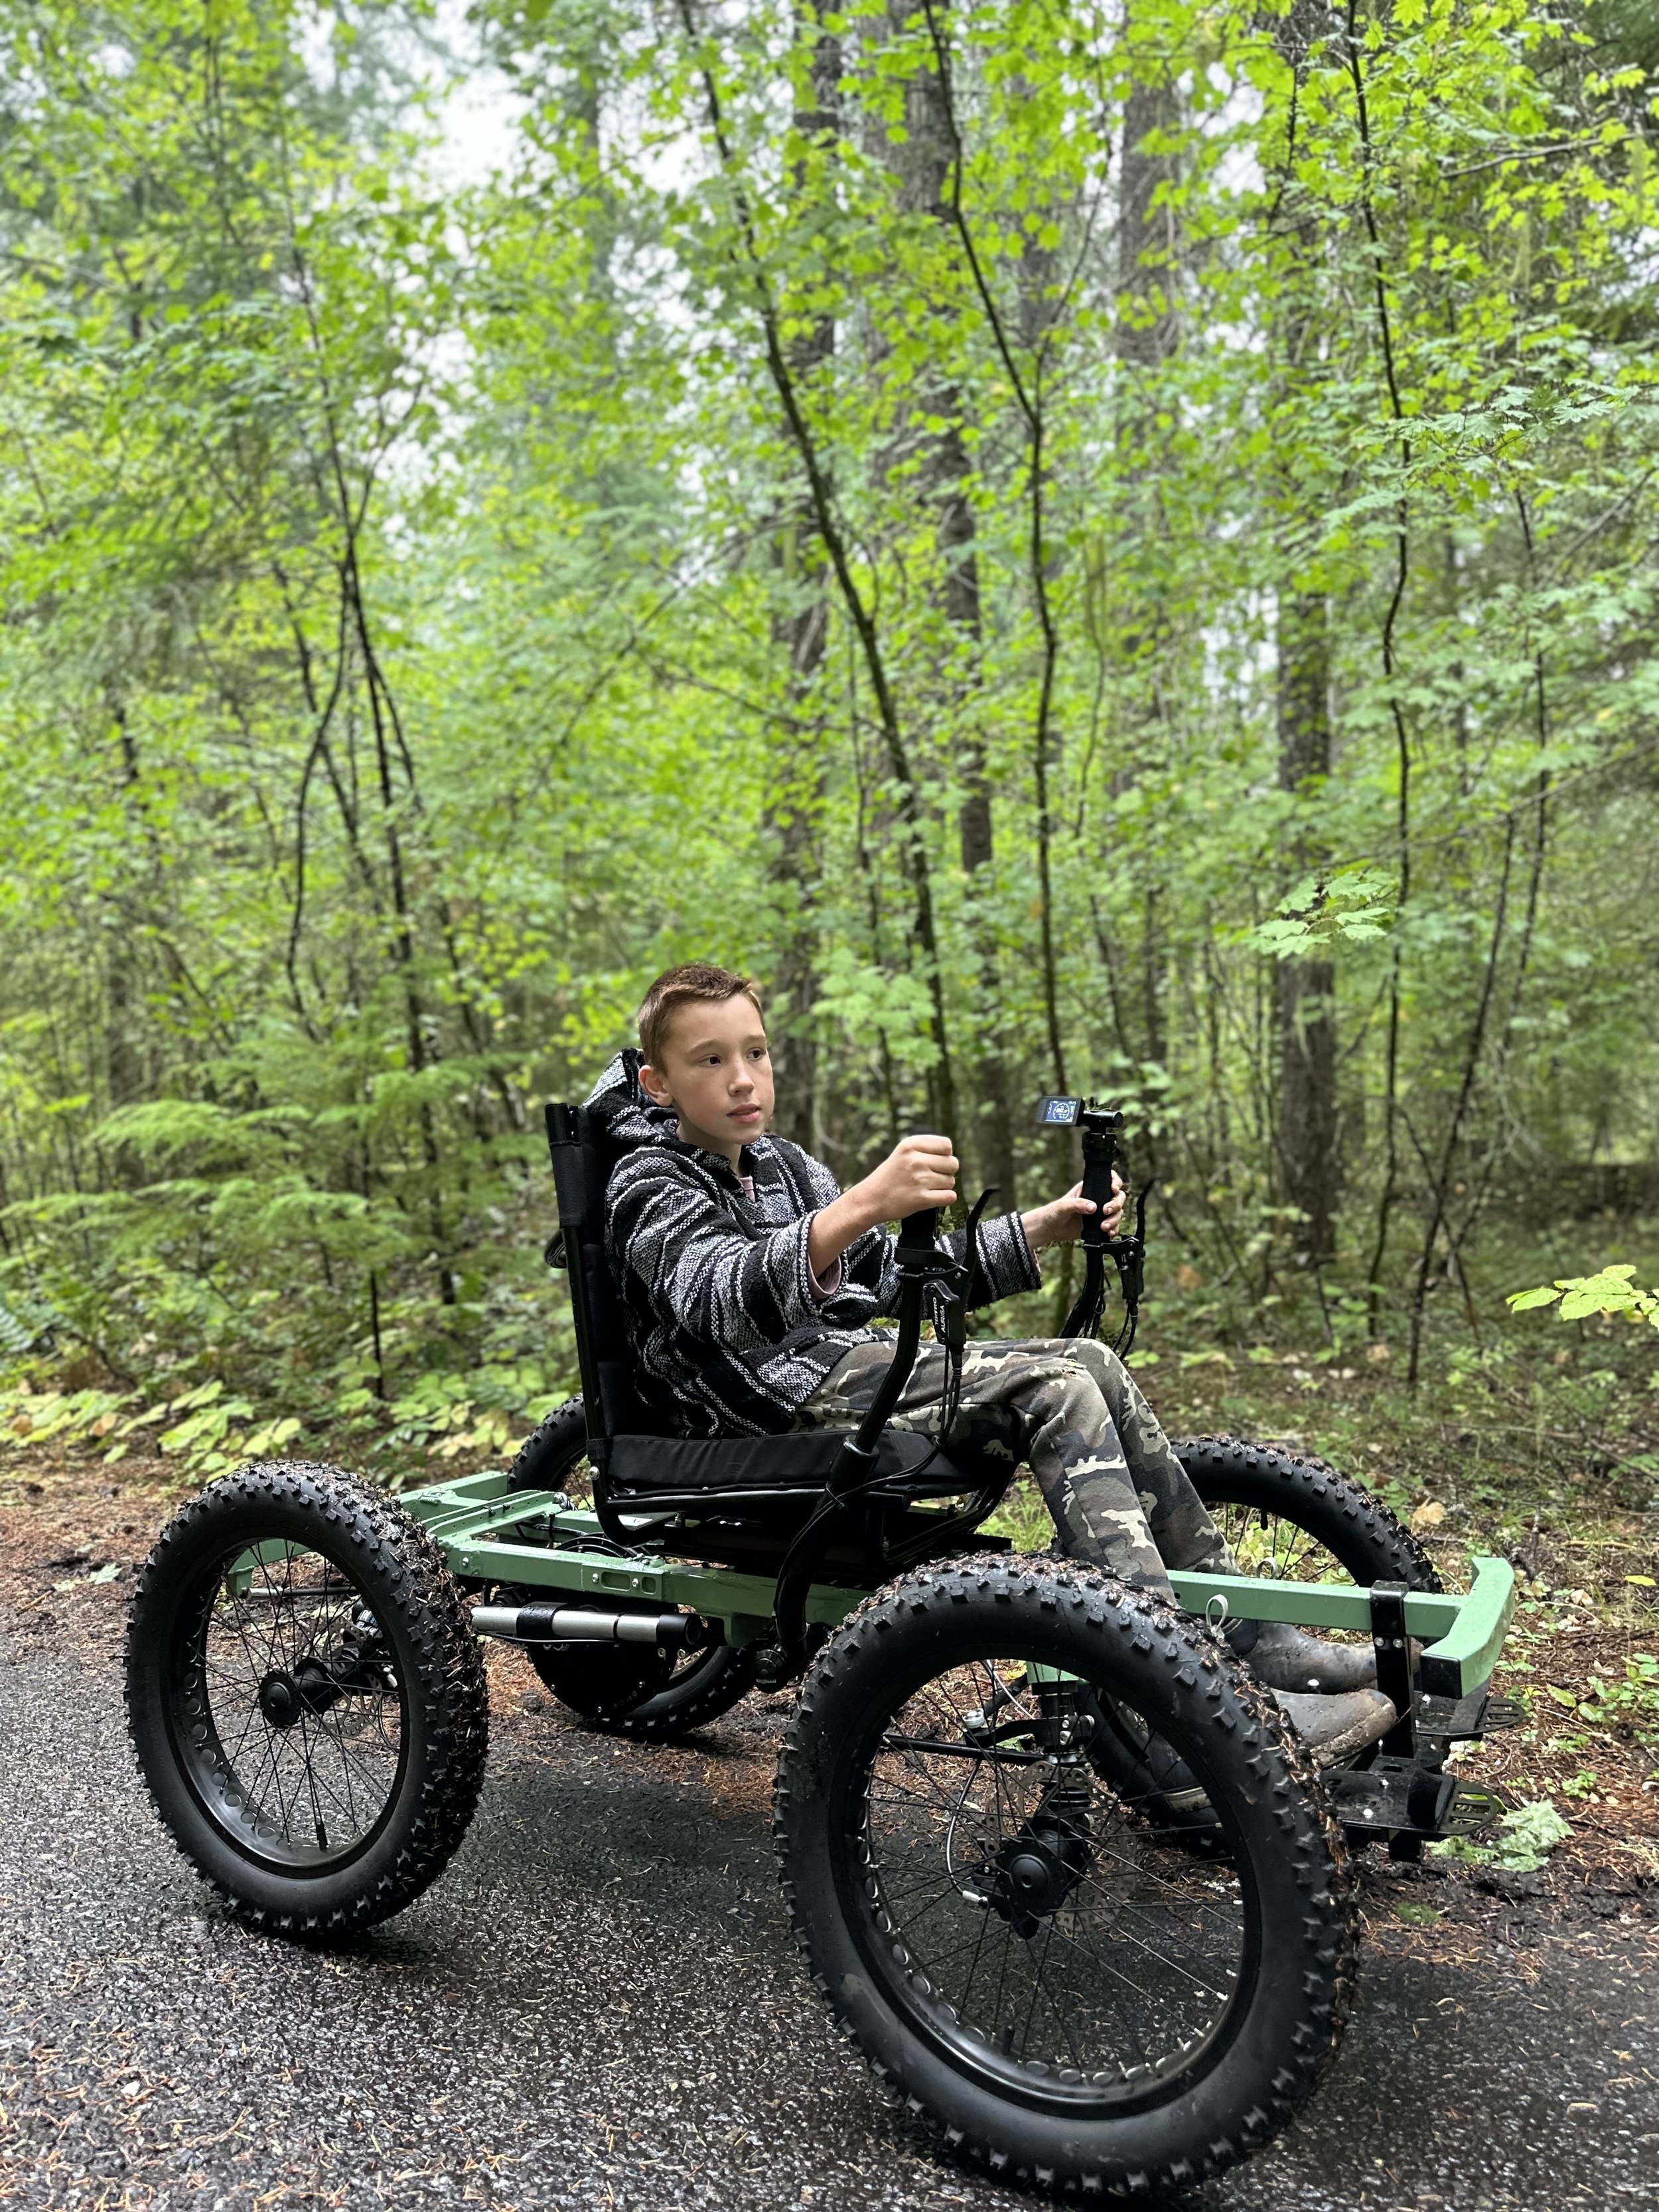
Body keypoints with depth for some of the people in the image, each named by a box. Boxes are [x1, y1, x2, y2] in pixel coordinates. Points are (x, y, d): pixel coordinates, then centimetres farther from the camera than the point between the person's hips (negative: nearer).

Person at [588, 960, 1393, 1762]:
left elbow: (891, 1273, 22)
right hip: (789, 1402, -8)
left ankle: (1255, 1642, -2)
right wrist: (863, 1205, -48)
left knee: (1091, 1365, -7)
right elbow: (725, 1299, -31)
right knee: (1054, 1388, -22)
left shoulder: (779, 1164, 19)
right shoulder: (651, 1189, -9)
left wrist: (1040, 1231, 10)